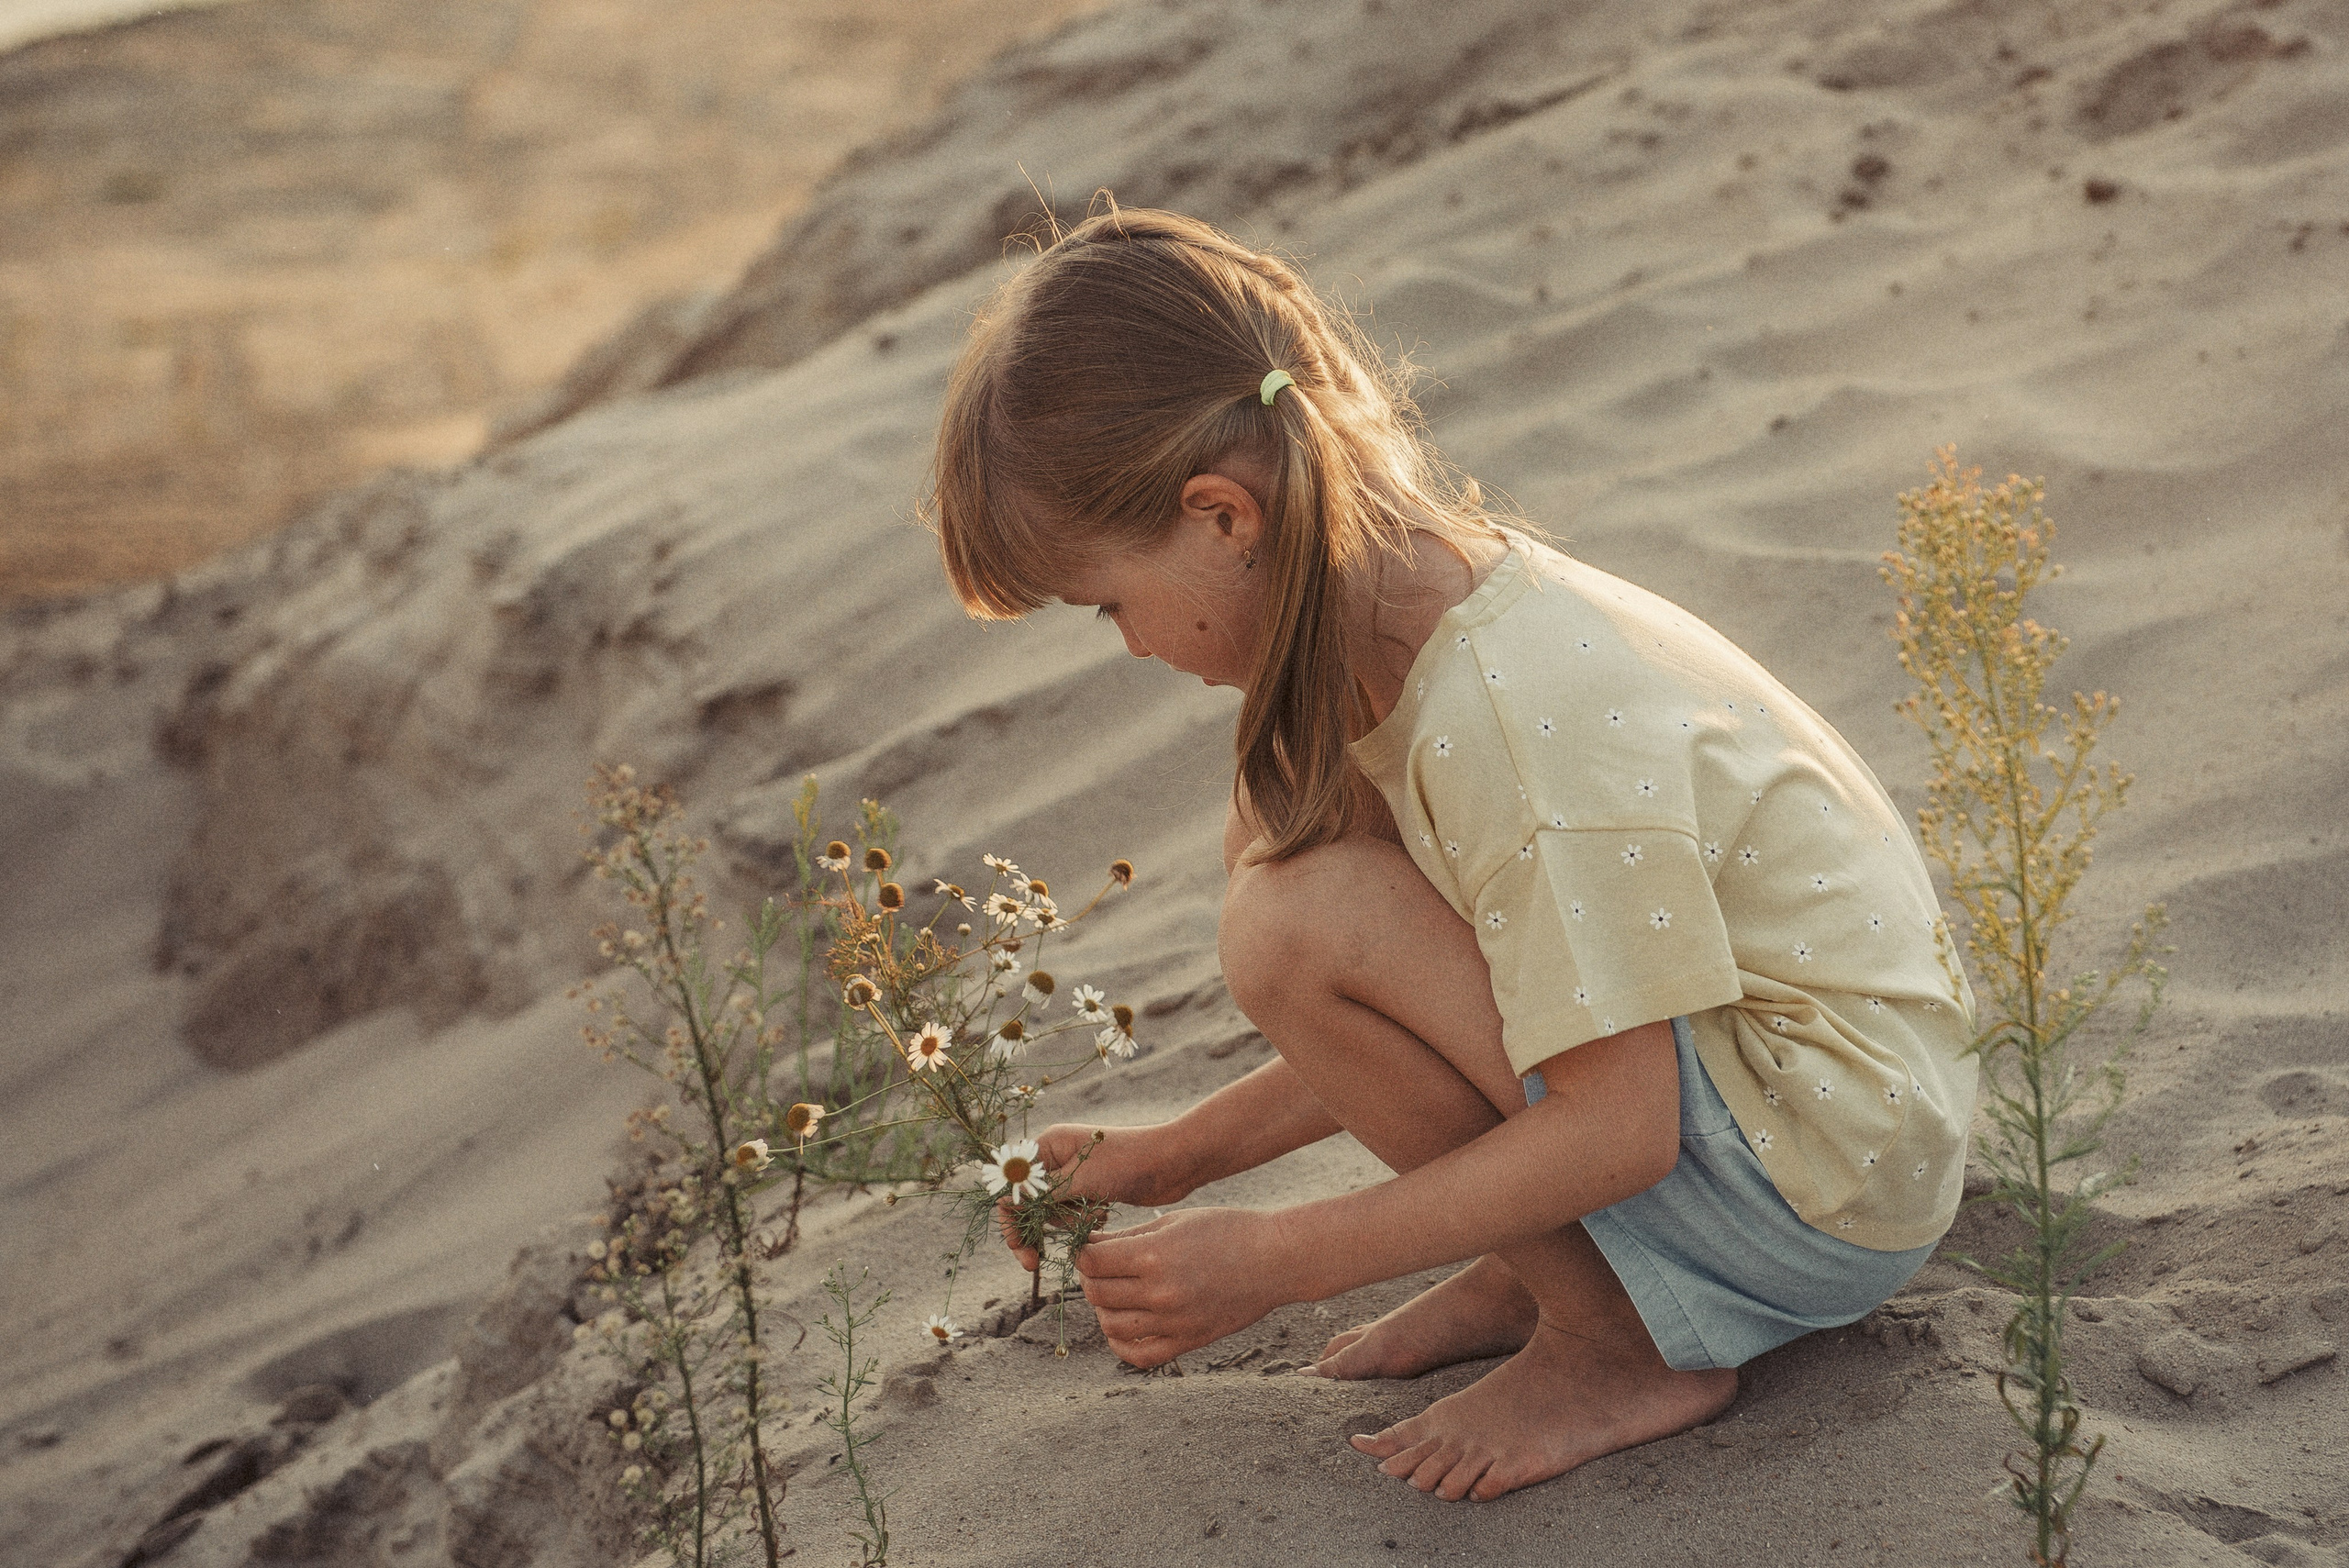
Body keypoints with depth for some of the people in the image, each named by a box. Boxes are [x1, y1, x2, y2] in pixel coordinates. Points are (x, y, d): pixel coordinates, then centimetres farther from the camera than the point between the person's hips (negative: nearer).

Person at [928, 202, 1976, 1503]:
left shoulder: (1515, 719, -30)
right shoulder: (1432, 597, 0)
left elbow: (1616, 1133, -28)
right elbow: (1411, 1024, 9)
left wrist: (1269, 1263, -23)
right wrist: (1177, 1155, 8)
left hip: (1837, 1173, -9)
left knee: (1299, 928, -24)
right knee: (1282, 832, 4)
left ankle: (1621, 1343, -6)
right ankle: (1549, 1257, 7)